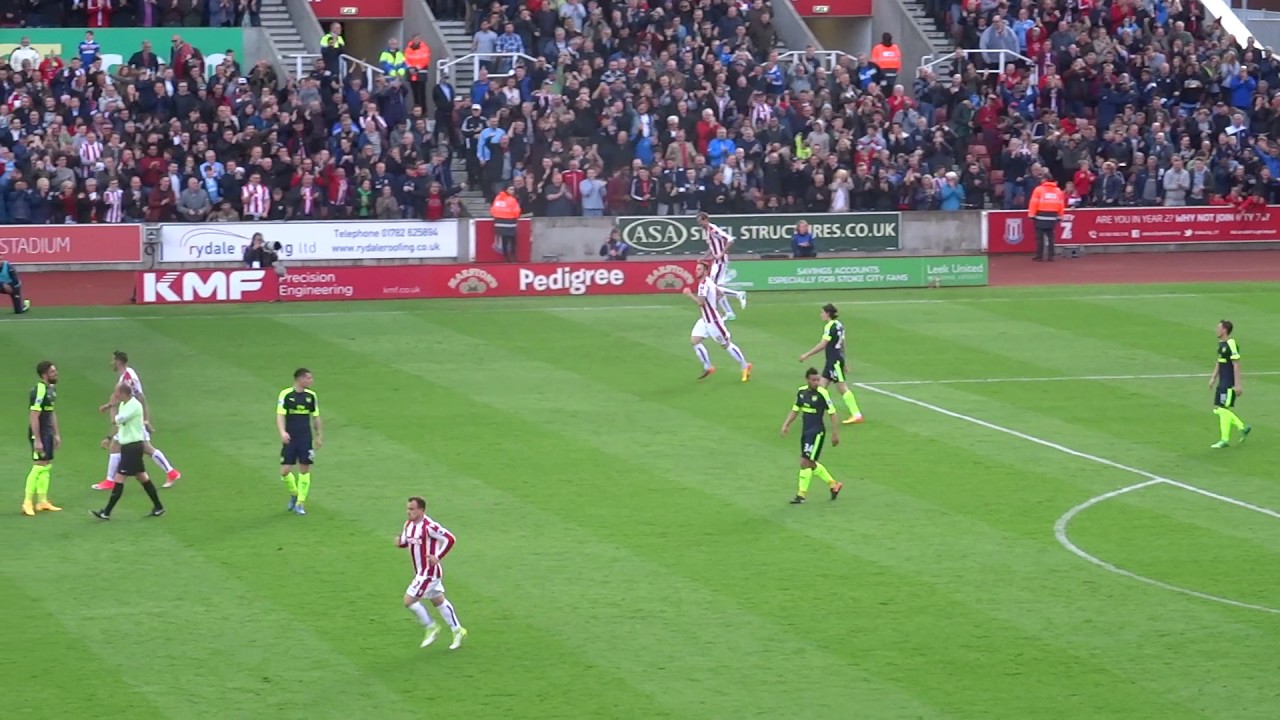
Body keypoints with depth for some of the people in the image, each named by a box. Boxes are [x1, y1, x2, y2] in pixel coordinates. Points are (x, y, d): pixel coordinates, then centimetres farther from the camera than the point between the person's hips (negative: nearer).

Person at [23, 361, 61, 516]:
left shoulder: (51, 389, 10)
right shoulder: (39, 391, -20)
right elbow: (34, 417, -22)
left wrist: (56, 434, 21)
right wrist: (37, 440, -23)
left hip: (47, 433, 10)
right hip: (38, 434, -10)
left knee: (47, 466, 13)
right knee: (39, 467, -8)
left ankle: (42, 501, 21)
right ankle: (27, 503, -1)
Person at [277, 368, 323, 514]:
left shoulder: (311, 395, 4)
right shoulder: (286, 394, -7)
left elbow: (315, 417, 14)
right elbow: (280, 415, -12)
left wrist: (319, 436, 15)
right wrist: (282, 432, -27)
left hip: (306, 439, 3)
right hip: (290, 439, -3)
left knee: (304, 470, 0)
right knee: (285, 471, -5)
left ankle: (300, 503, 9)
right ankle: (294, 494, 24)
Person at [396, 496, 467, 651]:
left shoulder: (429, 526, -23)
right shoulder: (409, 525, 4)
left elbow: (450, 539, -22)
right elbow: (406, 541, 19)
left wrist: (438, 557, -25)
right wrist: (399, 541, -5)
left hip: (429, 572, -9)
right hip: (420, 571, 9)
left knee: (409, 600, -9)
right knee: (438, 601, 18)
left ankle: (431, 627, 8)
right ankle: (457, 630, 29)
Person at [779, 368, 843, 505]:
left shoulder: (822, 393, -15)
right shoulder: (801, 391, 3)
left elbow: (832, 413, -10)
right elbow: (795, 410, 16)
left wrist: (835, 434, -10)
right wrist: (786, 424, 3)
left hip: (817, 432, -7)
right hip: (805, 432, 7)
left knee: (805, 463, -9)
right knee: (811, 464, 15)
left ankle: (802, 494, 2)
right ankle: (833, 484, 32)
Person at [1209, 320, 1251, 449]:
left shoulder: (1231, 345, -18)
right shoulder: (1221, 344, 11)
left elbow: (1236, 365, -18)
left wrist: (1237, 384, -18)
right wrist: (1214, 378, 20)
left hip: (1229, 384, -10)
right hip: (1222, 382, 10)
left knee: (1224, 409, -6)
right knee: (1217, 408, 11)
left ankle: (1225, 440, 2)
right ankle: (1243, 428, 22)